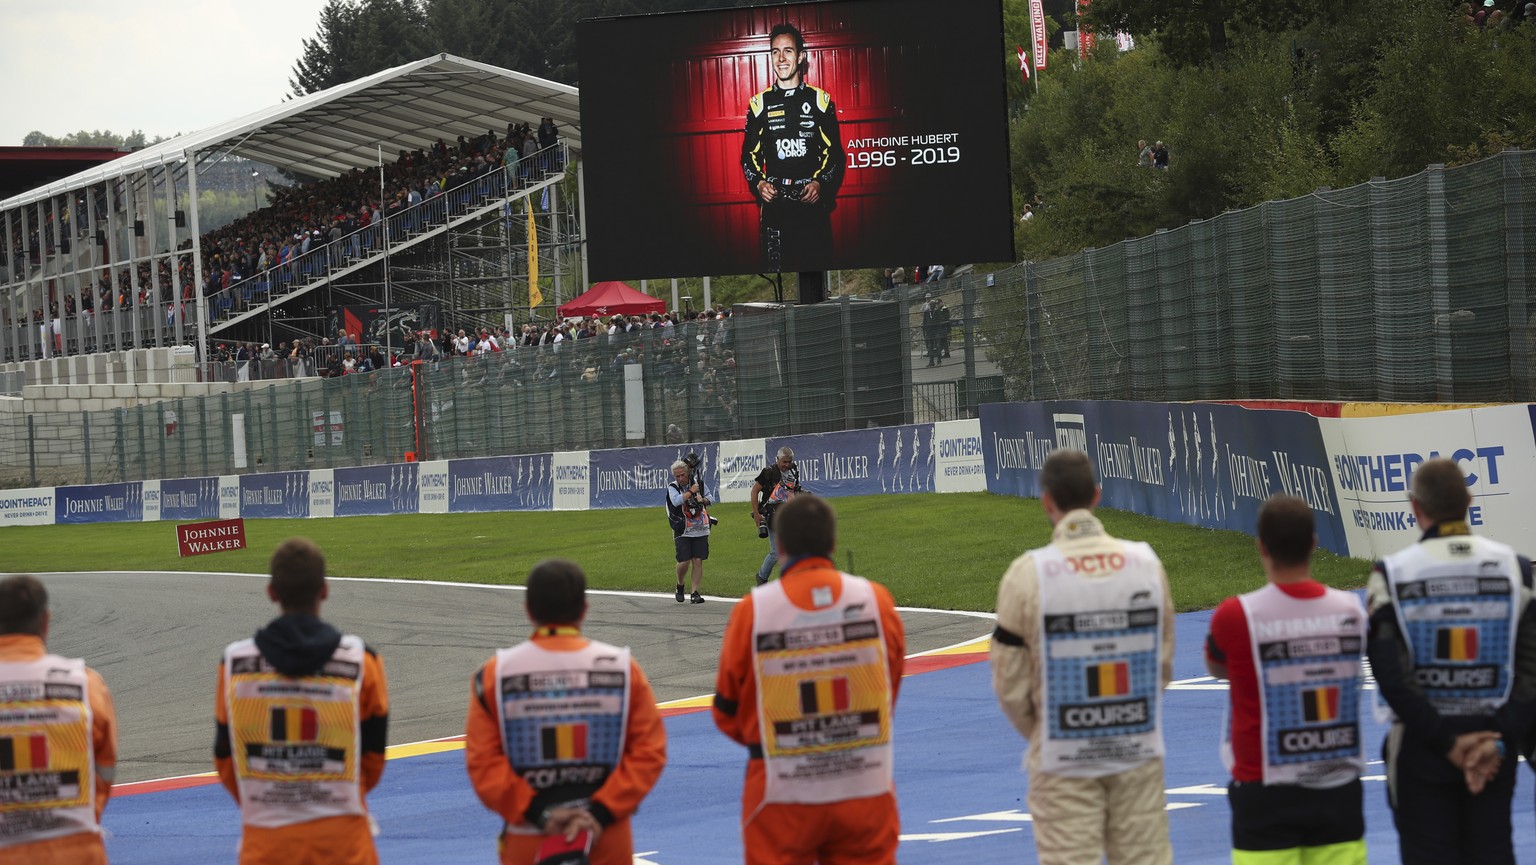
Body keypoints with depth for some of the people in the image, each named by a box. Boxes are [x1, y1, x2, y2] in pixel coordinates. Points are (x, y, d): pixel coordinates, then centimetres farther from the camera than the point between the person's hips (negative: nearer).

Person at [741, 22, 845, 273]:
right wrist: (758, 183, -7)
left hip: (812, 202, -1)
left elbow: (834, 153, 7)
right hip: (774, 202, 1)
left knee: (817, 266, -3)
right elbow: (750, 154, 12)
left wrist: (820, 183, -11)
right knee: (775, 269, -4)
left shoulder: (819, 100, 7)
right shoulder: (759, 104, 9)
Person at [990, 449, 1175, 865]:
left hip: (1063, 760, -3)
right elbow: (1164, 663, 7)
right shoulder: (1146, 562, -1)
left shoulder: (1028, 573, -11)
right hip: (1139, 752, 3)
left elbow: (1011, 683, -6)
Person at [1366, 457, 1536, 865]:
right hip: (1494, 742, 2)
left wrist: (1446, 741, -8)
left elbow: (1392, 677, -12)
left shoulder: (1391, 575, -9)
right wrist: (1500, 741, -8)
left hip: (1421, 749, -2)